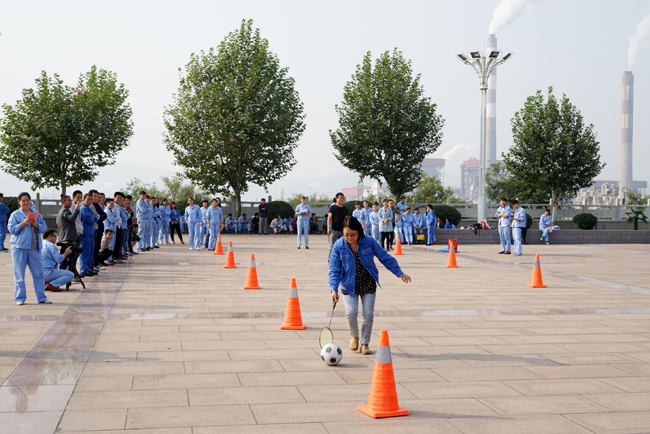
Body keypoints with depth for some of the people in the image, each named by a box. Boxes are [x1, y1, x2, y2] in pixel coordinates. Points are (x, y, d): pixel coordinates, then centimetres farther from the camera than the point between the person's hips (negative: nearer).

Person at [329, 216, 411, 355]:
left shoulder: (369, 242, -12)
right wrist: (334, 289, -22)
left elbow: (385, 258, 0)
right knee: (351, 312, -15)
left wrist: (399, 273, 1)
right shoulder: (339, 246, -13)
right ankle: (354, 336, 16)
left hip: (368, 284, 1)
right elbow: (334, 270, -11)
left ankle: (365, 343, 16)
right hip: (349, 285, -1)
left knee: (368, 314, -4)